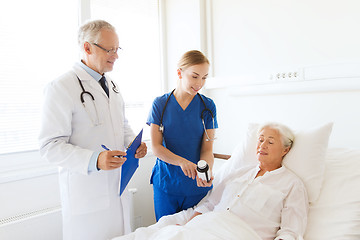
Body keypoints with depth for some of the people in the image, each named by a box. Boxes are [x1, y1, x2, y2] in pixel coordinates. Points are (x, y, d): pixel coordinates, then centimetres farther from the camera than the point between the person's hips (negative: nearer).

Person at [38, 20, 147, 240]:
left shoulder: (112, 85, 10)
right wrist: (94, 160, -29)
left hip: (119, 187, 7)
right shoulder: (61, 88, -13)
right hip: (86, 195, -7)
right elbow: (50, 146, -16)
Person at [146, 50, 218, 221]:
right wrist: (181, 161, -25)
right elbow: (156, 146, -8)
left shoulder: (207, 106, -2)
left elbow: (207, 149, -5)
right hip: (165, 182, 0)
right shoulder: (160, 104, -3)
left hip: (197, 185, 0)